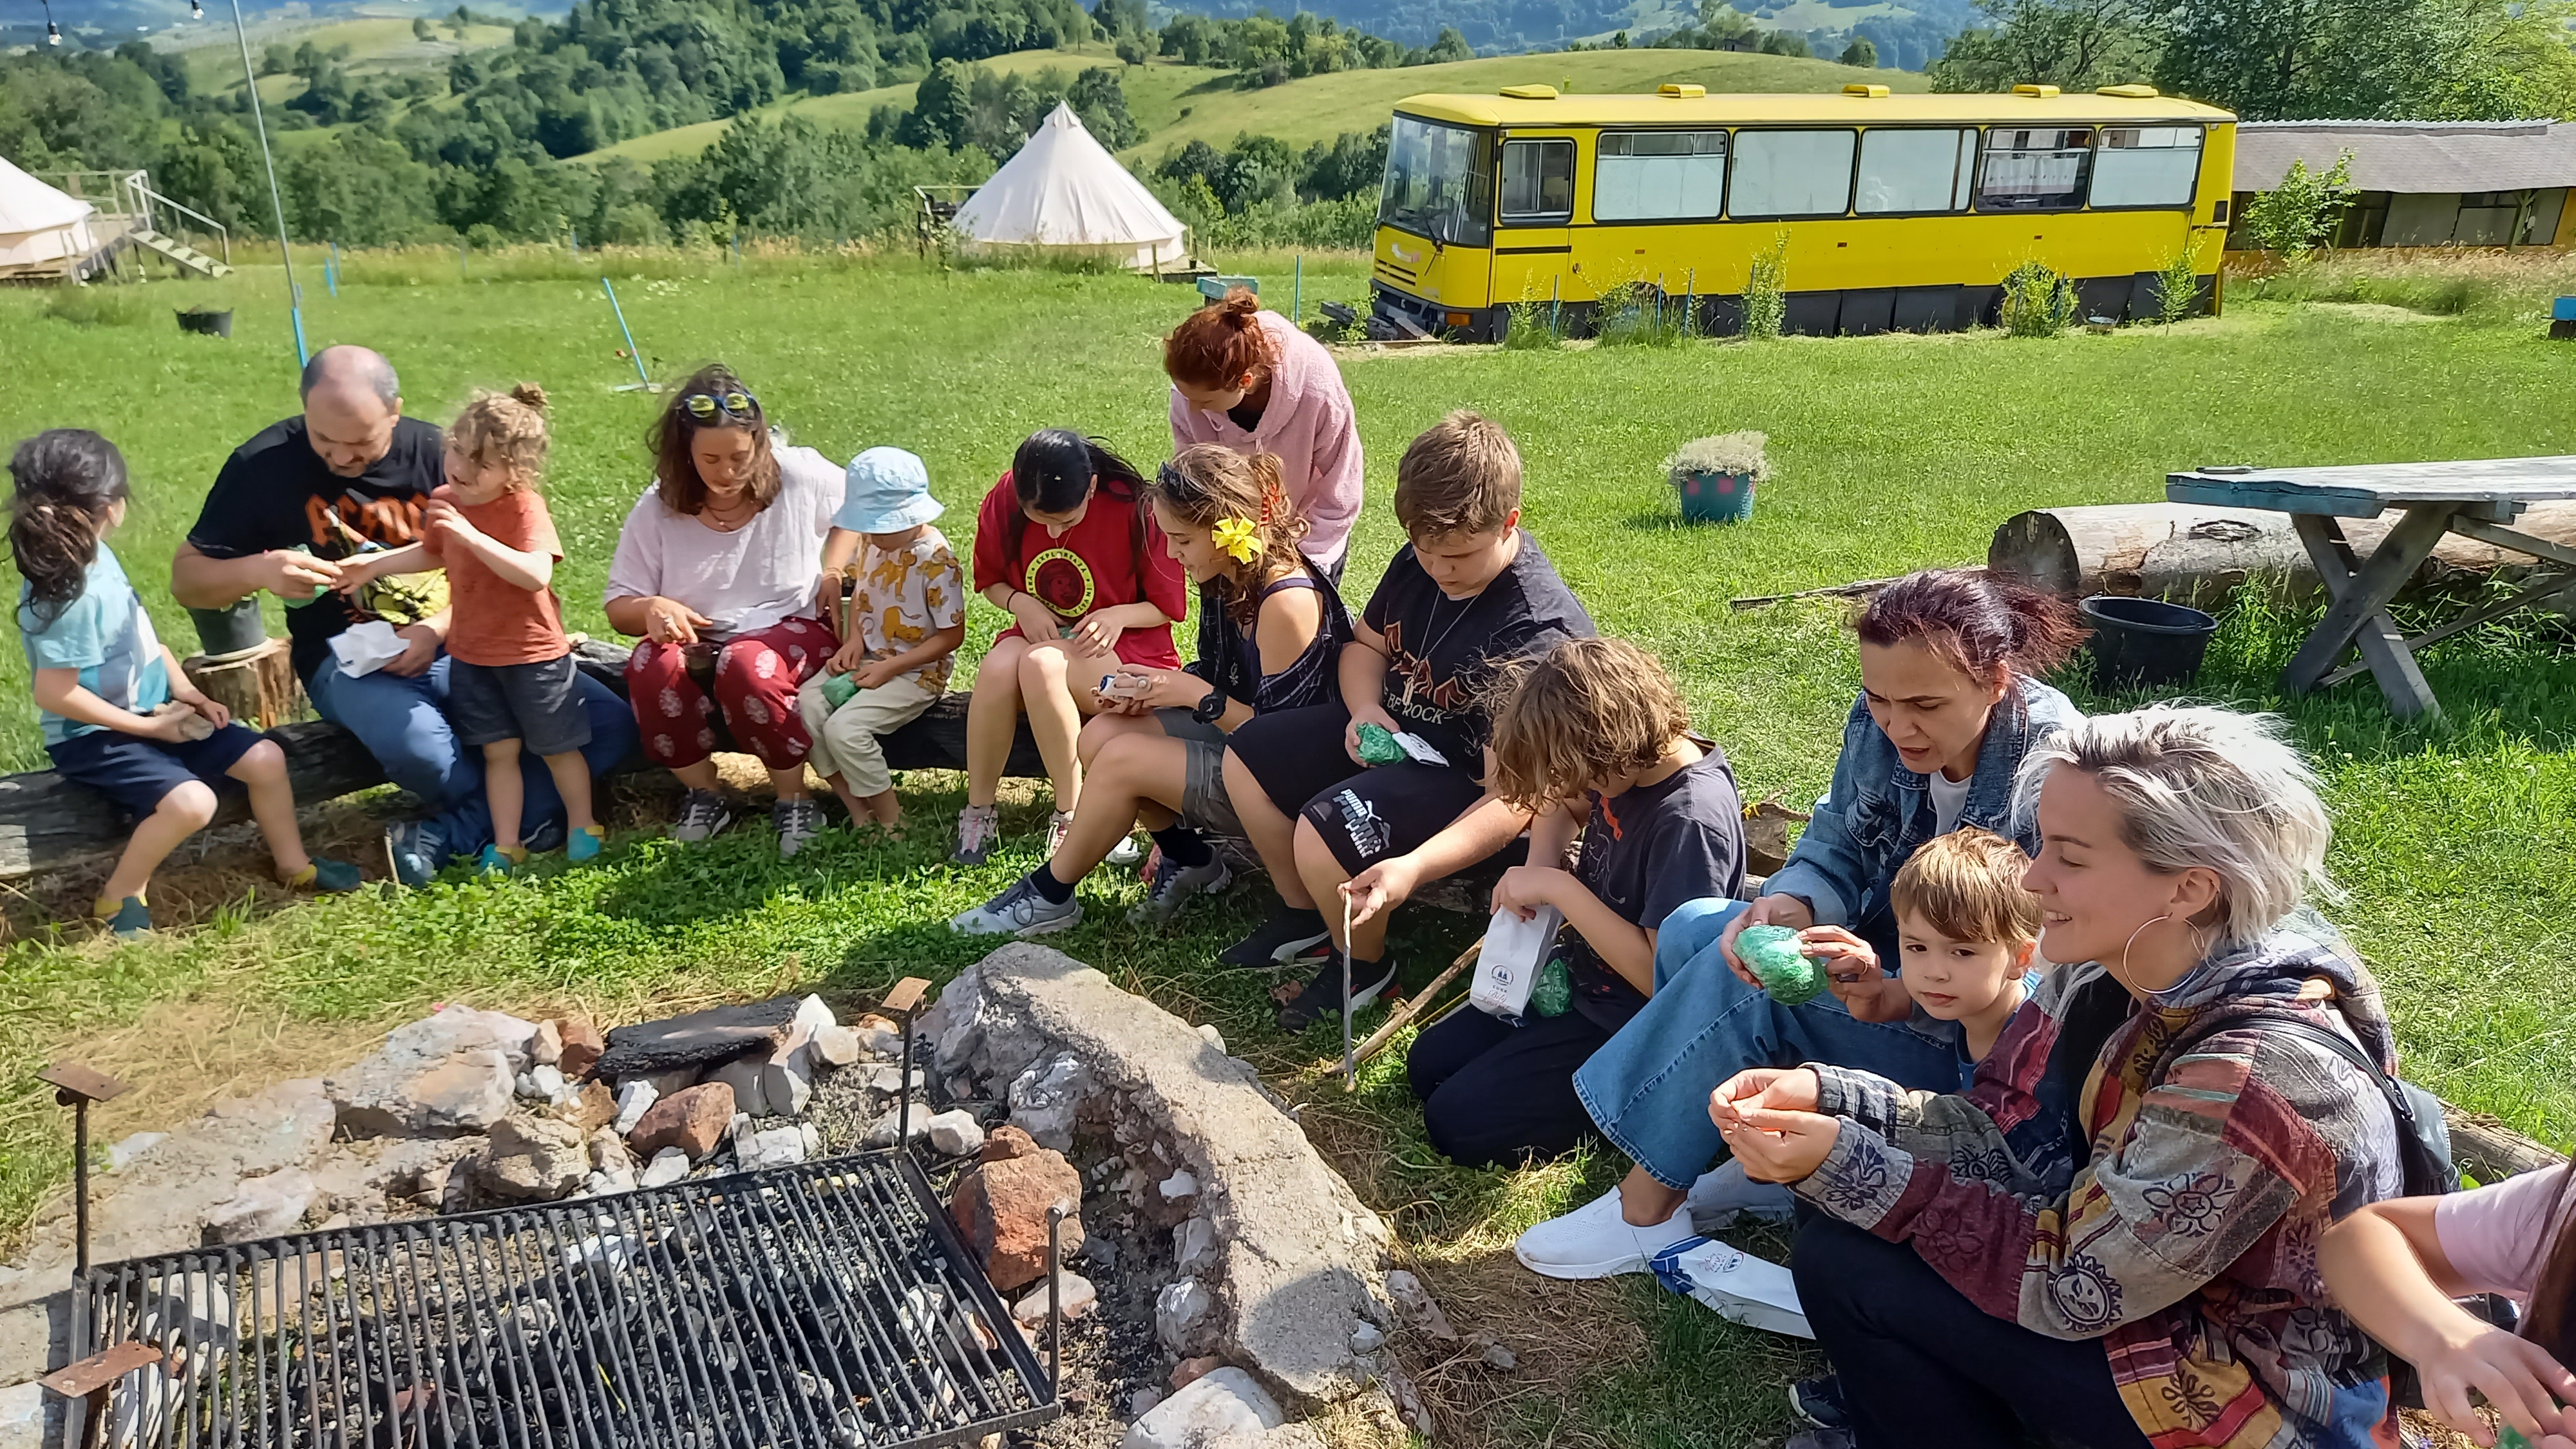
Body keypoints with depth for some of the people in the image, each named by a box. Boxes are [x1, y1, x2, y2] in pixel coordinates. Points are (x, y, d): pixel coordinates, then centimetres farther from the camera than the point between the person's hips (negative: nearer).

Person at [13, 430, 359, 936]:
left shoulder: (92, 554, 0)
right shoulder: (70, 596, -28)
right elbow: (55, 694, -25)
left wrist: (187, 692, 1)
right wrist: (147, 727, -17)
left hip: (154, 713, 9)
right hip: (94, 738, -9)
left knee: (265, 759, 2)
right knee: (191, 801, -30)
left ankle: (294, 865, 24)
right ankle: (120, 895, -4)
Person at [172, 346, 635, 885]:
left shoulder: (435, 453, -4)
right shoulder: (265, 464, -6)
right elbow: (186, 578, 0)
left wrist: (436, 630, -17)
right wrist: (258, 570, -22)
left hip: (454, 643, 3)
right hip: (347, 658, -2)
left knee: (607, 723, -17)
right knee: (419, 749, -38)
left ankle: (450, 832, -11)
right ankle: (524, 812, -5)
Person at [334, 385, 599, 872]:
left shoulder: (525, 507, -20)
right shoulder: (443, 502, 0)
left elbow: (536, 575, -36)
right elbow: (433, 555, 23)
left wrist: (471, 535, -39)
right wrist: (374, 564, 13)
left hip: (533, 654, -5)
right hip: (471, 654, 5)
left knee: (558, 746, 9)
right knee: (499, 750, 10)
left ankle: (582, 828, 27)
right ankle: (506, 845, 17)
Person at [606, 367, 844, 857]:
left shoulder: (800, 476, -7)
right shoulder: (657, 511, -5)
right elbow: (618, 608, 0)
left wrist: (835, 572, -1)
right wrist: (652, 608, -24)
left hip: (792, 634, -2)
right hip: (701, 647, 2)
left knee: (745, 666, -37)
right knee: (650, 665, -31)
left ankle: (795, 799, -14)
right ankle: (703, 794, -7)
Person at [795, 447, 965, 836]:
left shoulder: (936, 560, -19)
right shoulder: (871, 541, 2)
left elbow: (952, 636, -16)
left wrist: (890, 668, -19)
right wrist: (853, 640, 0)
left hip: (915, 672, -8)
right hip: (868, 658, 8)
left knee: (844, 727, -25)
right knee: (805, 706, -15)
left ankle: (890, 823, -7)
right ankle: (859, 812, -7)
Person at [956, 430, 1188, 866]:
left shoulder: (1132, 508, -16)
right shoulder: (1004, 502, -6)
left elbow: (1170, 606, -5)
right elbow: (990, 581, 11)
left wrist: (1118, 615, -24)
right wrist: (1020, 603, -11)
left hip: (1126, 647, -3)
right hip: (1040, 637, 4)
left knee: (1041, 664, -36)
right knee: (997, 666, -33)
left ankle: (1072, 815, -24)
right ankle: (979, 811, -16)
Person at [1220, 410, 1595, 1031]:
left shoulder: (1536, 631, -31)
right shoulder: (1423, 560, -7)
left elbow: (1511, 801, -32)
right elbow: (1365, 644, 12)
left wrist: (1414, 867, -45)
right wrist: (1365, 709, -12)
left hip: (1470, 783, -8)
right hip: (1393, 732, 9)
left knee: (1326, 829, -28)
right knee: (1247, 754, 4)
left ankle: (1365, 965, 2)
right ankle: (1304, 917, 21)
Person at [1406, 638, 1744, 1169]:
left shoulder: (1691, 821, -31)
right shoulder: (1628, 761, -6)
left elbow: (1659, 973, -30)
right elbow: (1561, 806, 16)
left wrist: (1559, 888, -26)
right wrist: (1537, 870, -5)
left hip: (1628, 1028, -9)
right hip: (1579, 978, 9)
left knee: (1455, 1123, -8)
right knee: (1428, 1065, 12)